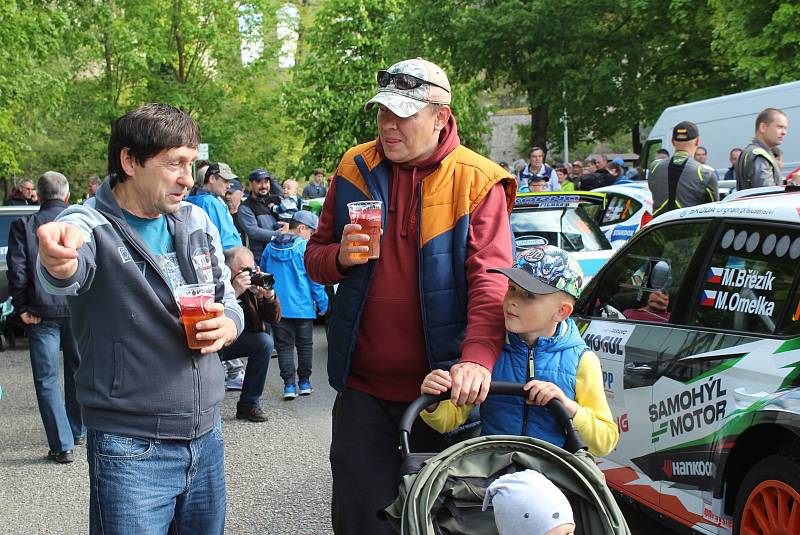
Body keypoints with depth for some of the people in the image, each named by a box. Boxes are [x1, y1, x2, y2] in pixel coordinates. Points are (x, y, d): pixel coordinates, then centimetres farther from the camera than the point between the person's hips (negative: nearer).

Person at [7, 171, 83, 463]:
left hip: (42, 312, -2)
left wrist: (21, 307, -1)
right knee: (78, 371, 19)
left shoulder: (23, 226, -3)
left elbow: (17, 271, -8)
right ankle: (79, 431, 33)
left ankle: (63, 445, 1)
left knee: (46, 378, 4)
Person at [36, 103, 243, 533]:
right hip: (131, 449, -6)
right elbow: (64, 276, -35)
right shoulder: (91, 225, -12)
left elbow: (228, 303, 16)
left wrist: (226, 328, -8)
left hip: (206, 437, 6)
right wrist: (58, 260, -59)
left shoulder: (197, 221, 6)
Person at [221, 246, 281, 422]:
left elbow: (274, 319, -1)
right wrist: (234, 292, -40)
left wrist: (269, 295, -20)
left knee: (265, 341, -16)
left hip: (234, 340, 5)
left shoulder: (253, 285, -4)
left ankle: (249, 404, -5)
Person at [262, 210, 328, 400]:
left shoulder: (270, 248, 5)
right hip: (303, 306, -3)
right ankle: (304, 383, 19)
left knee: (284, 346, 5)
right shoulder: (305, 248, -10)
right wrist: (322, 304, 1)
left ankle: (289, 385, -1)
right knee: (305, 345, 12)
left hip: (277, 307, 3)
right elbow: (315, 279, -9)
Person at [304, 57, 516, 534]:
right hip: (363, 387, 3)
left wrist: (478, 355, -31)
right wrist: (339, 257, -13)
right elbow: (315, 258, 11)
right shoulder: (355, 168, 5)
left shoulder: (475, 181, -7)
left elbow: (491, 279, -16)